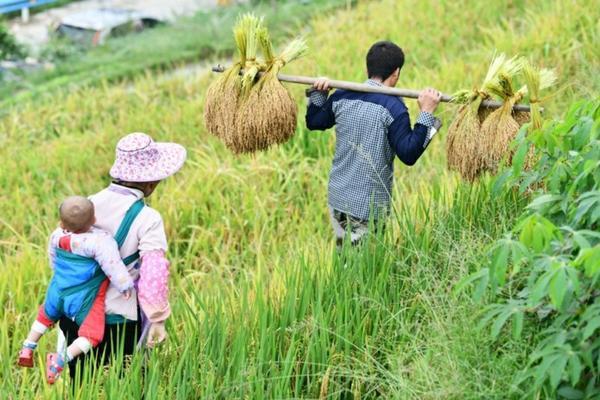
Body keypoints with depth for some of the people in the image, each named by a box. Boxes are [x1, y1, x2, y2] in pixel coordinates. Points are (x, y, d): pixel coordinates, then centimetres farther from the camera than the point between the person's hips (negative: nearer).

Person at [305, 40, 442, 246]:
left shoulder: (341, 97, 2)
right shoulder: (392, 106, -16)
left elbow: (313, 122, 17)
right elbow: (409, 154, -19)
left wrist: (317, 94, 25)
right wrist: (426, 114, -19)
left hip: (337, 198, 6)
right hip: (369, 206, -6)